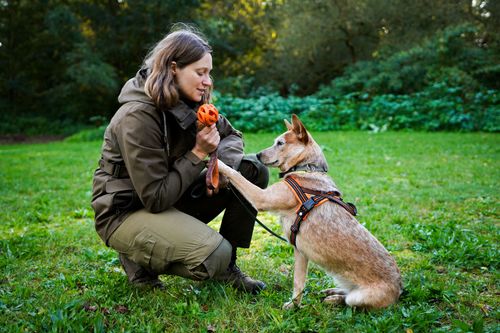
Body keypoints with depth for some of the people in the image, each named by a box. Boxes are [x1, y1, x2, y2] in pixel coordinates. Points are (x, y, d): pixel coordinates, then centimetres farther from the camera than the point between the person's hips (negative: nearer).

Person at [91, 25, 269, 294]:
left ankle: (227, 266, 2)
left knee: (253, 171, -8)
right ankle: (140, 258, 0)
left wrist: (223, 160, -14)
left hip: (172, 198, 8)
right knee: (214, 255, -31)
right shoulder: (137, 117, -25)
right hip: (126, 212, -7)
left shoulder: (190, 103, -3)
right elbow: (155, 198, -25)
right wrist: (198, 153, -23)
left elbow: (231, 136, 9)